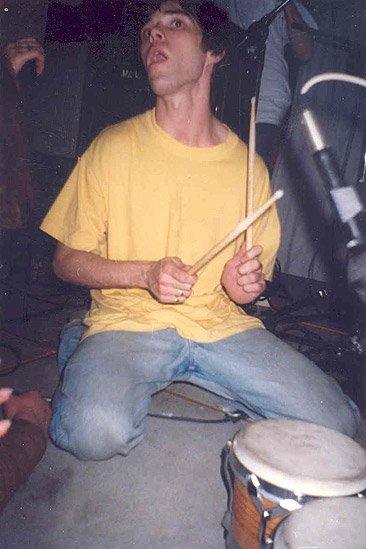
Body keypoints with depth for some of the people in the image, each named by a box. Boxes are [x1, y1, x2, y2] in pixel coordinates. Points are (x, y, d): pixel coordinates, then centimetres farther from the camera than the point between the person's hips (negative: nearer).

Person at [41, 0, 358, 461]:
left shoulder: (248, 165, 5)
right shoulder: (114, 146, -2)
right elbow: (66, 260, 1)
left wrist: (247, 283, -10)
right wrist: (145, 274, -17)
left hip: (222, 324, 3)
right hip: (128, 319, -2)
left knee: (336, 423, -12)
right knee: (97, 432, -31)